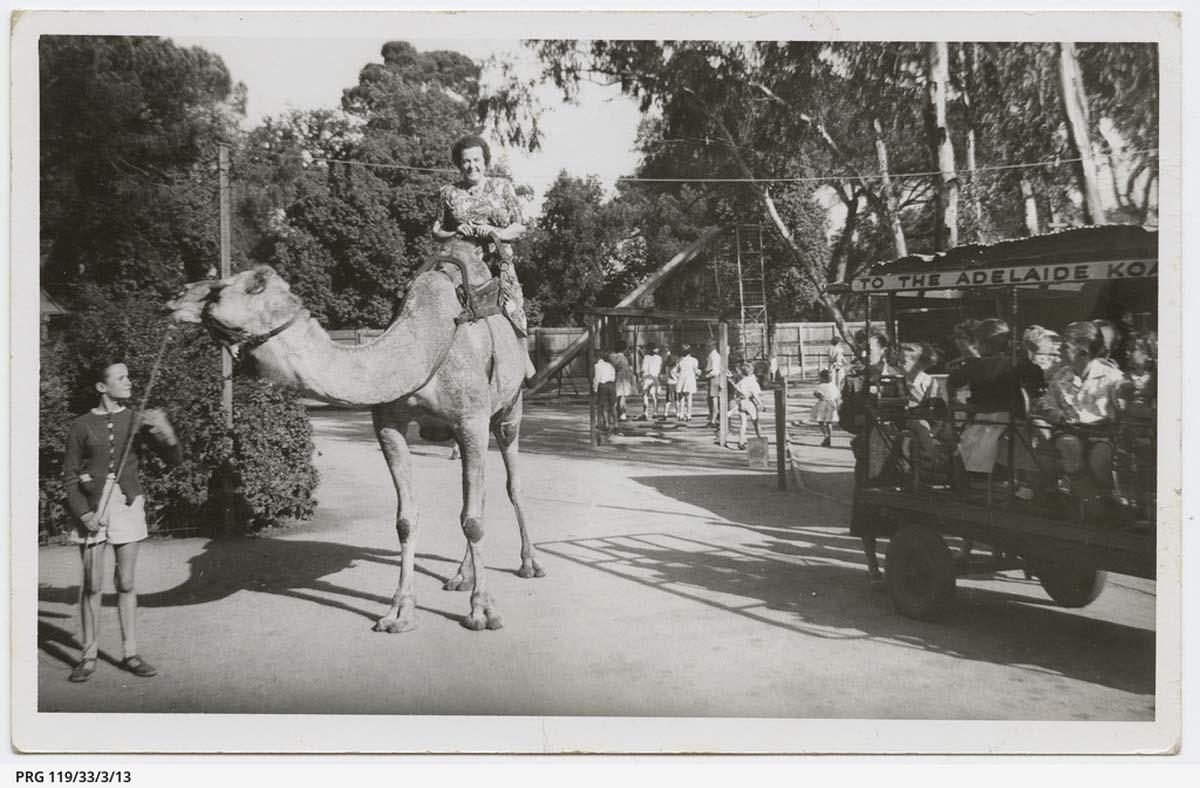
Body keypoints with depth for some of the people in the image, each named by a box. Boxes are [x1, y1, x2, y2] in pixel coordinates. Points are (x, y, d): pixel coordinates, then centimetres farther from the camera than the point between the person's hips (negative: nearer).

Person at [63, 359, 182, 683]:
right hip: (92, 507, -1)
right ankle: (89, 656, 15)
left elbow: (174, 459, -1)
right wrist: (82, 513, -9)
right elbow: (69, 476, 2)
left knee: (126, 583, 7)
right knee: (92, 585, 3)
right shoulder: (81, 425, -2)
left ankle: (130, 653, 15)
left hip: (128, 504, 1)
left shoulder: (138, 420, 2)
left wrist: (165, 432, -19)